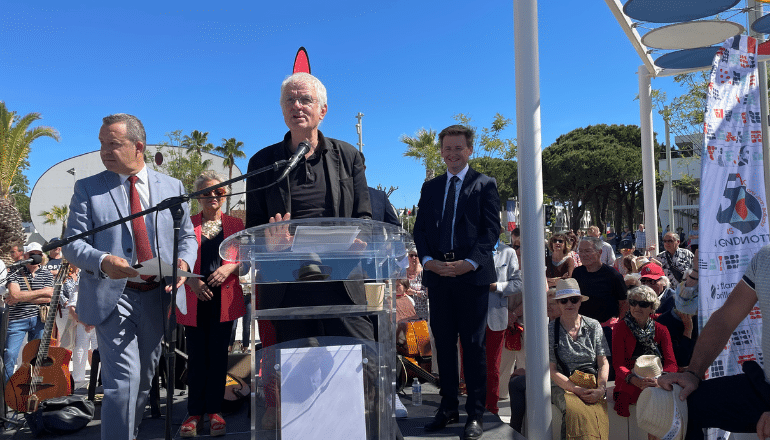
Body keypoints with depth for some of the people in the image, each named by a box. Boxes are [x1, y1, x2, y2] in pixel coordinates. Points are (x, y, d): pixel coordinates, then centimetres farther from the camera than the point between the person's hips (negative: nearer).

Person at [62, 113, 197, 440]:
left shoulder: (172, 187, 7)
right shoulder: (87, 189, 2)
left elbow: (187, 235, 11)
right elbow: (72, 243, -2)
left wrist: (184, 262, -11)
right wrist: (102, 262, -23)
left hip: (156, 298, 3)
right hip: (112, 296, -3)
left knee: (144, 377, 16)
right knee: (124, 377, -13)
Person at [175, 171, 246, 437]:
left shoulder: (235, 224, 10)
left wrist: (230, 267, -12)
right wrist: (190, 279, -11)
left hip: (224, 298, 0)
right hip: (194, 298, 0)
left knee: (218, 355, 5)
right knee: (196, 356, 4)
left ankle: (214, 410, 17)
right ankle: (195, 412, 15)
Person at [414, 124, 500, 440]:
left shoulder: (485, 185, 4)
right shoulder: (430, 188, 17)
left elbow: (492, 228, -4)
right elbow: (420, 228, 11)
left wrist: (470, 262, -16)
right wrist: (428, 259, -6)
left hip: (472, 274, -4)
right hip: (438, 273, 4)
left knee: (473, 344, 1)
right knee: (443, 342, 10)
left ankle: (475, 414, 10)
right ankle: (448, 407, 21)